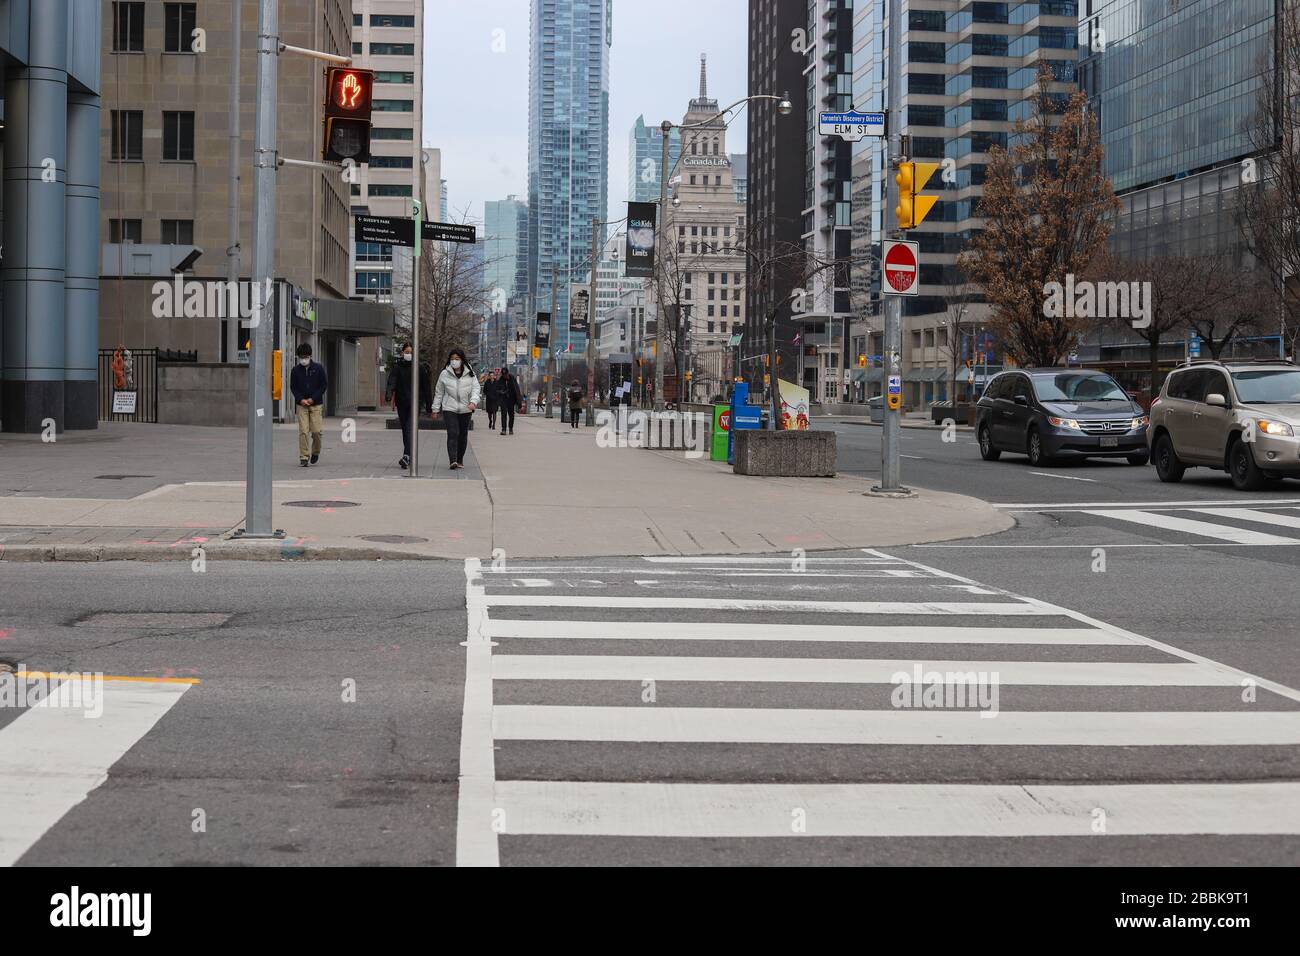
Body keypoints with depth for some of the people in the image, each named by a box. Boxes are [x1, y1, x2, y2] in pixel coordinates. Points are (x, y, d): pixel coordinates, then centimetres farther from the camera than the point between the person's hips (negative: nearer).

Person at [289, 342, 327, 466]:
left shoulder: (318, 368, 0)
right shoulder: (296, 370, 3)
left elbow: (324, 385, 1)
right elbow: (293, 387, 8)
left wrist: (313, 399, -8)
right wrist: (301, 399, -8)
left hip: (316, 404, -1)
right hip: (301, 405, 1)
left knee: (316, 431, -4)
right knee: (303, 431, -7)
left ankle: (315, 452, 22)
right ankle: (303, 457, -4)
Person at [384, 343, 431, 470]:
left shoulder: (420, 367, 2)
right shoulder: (397, 367, 3)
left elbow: (426, 387, 6)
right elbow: (392, 382, -10)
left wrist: (429, 406, 5)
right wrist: (388, 396, -29)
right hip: (401, 402, 3)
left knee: (410, 428, -16)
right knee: (405, 430, 9)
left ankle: (406, 456, -27)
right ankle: (409, 457, 18)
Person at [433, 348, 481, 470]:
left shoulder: (470, 374, 3)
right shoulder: (444, 374, 3)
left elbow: (476, 388, -2)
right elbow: (438, 392, 10)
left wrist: (473, 401, -21)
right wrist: (436, 409, 11)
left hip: (466, 409, 2)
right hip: (450, 409, -2)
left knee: (463, 435, 10)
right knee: (452, 434, -16)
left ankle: (460, 460, 24)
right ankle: (452, 460, -24)